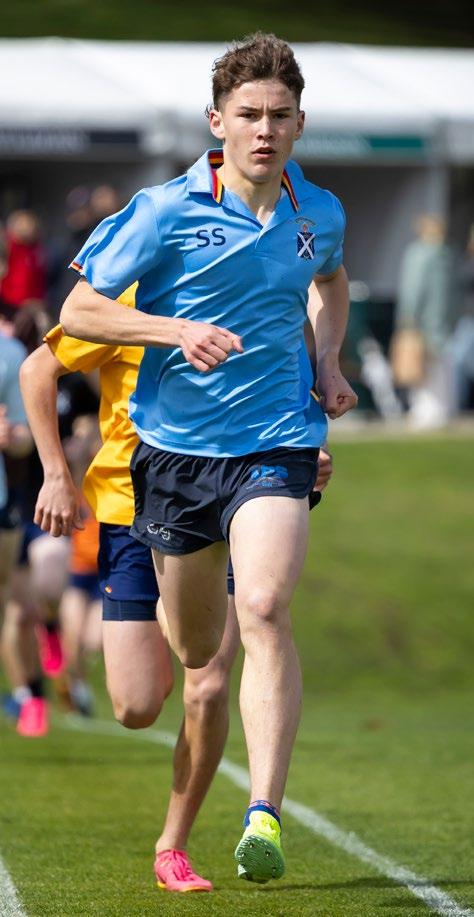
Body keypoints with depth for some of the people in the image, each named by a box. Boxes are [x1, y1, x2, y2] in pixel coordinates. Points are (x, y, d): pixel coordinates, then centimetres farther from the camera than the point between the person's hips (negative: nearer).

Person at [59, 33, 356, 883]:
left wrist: (328, 364, 13)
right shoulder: (165, 211, -7)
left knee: (264, 610, -23)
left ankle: (264, 816, -27)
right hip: (174, 443, 0)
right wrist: (176, 331, -18)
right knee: (195, 649, 10)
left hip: (274, 443, 0)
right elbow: (78, 311, -4)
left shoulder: (320, 214, 4)